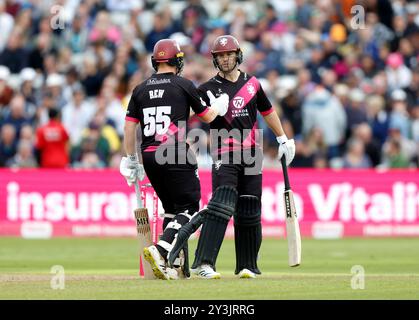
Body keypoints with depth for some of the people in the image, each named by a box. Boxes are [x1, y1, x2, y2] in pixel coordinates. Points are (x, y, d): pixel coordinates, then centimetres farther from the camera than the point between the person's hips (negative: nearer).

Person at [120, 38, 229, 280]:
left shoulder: (140, 90, 9)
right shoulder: (184, 85, -2)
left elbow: (130, 127, 7)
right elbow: (207, 116, 6)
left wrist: (132, 160, 16)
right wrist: (220, 105, 27)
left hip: (149, 157, 5)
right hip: (176, 155, -5)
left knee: (171, 208, 18)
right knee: (188, 209, -2)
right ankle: (161, 249, -25)